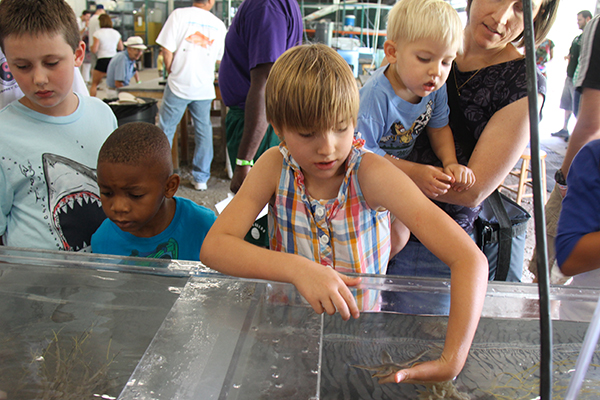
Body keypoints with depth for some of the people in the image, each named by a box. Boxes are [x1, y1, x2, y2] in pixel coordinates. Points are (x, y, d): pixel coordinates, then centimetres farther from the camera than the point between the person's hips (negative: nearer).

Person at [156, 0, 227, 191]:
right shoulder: (219, 25, 5)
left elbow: (167, 50, -9)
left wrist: (172, 73, 6)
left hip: (179, 85, -2)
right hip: (205, 87, 3)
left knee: (165, 129, 8)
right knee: (203, 131, 11)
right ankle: (201, 178, 15)